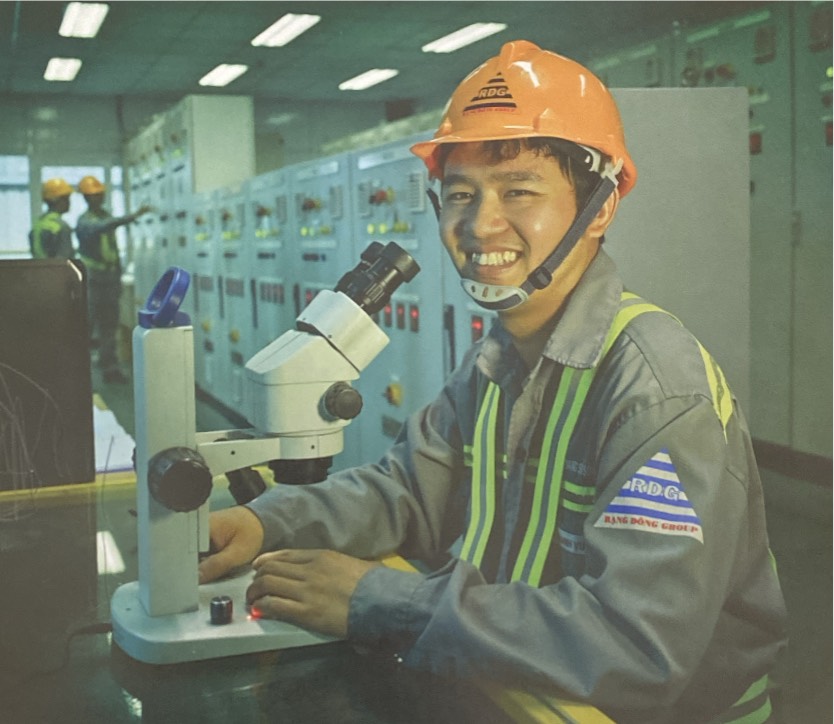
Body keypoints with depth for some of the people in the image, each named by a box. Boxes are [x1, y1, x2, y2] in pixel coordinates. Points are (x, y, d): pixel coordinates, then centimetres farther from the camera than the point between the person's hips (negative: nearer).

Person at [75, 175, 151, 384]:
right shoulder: (85, 221, -11)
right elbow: (103, 227, -35)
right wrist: (132, 217, -46)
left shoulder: (107, 216, 13)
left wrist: (118, 277, 16)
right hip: (92, 281, -7)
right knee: (87, 326, -6)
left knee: (109, 327, 8)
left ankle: (110, 368, 13)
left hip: (110, 280, 7)